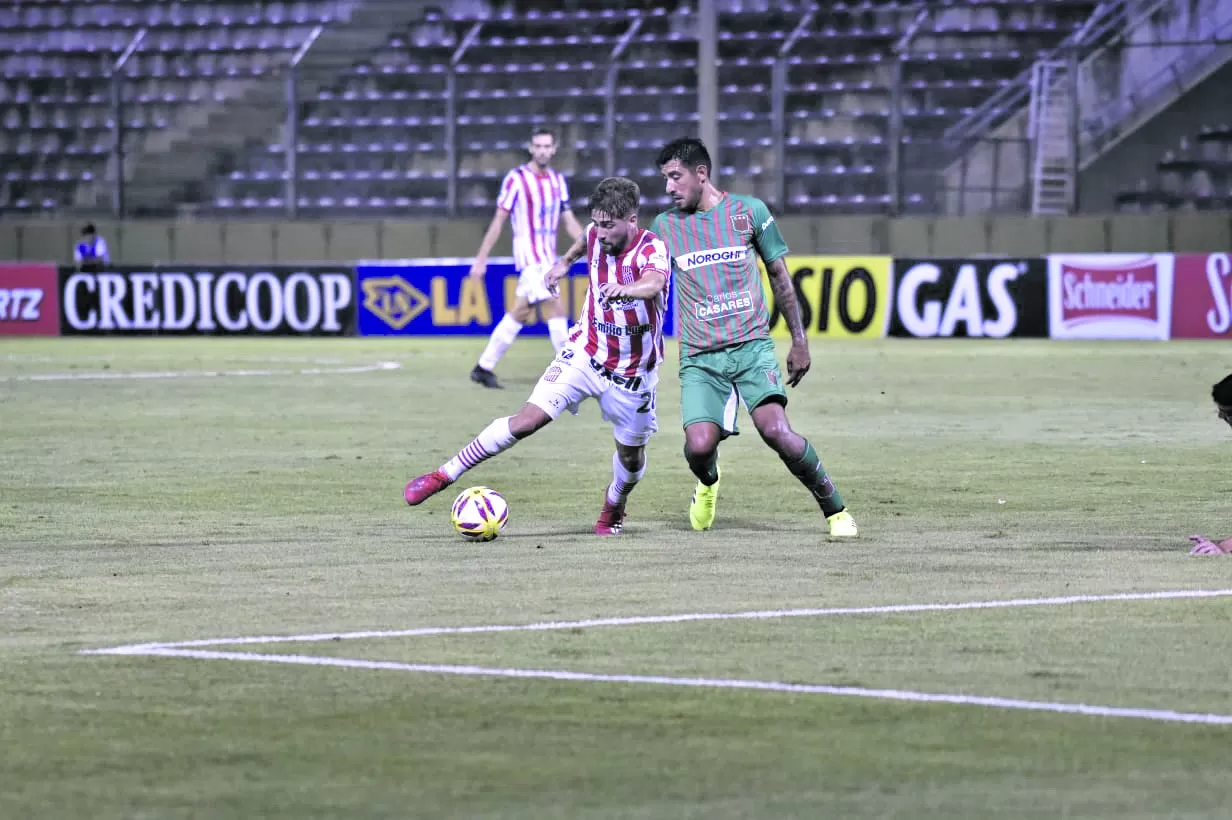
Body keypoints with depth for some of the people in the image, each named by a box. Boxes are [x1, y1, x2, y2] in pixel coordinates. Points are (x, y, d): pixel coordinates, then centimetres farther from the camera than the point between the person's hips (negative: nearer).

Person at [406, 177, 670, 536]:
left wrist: (625, 288, -67)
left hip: (633, 370, -2)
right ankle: (444, 476, -8)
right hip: (586, 354, 2)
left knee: (631, 455, 11)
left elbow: (654, 283, -48)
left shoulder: (652, 248, -23)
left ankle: (613, 509, 45)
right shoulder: (596, 236, -7)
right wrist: (565, 263, 33)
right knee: (528, 418, -13)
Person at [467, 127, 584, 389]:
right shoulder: (516, 179, -7)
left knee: (520, 314, 10)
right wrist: (481, 259, -5)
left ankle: (483, 368, 18)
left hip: (548, 257, 7)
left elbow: (569, 221, 14)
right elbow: (498, 220, -5)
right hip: (529, 255, -7)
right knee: (557, 307, -17)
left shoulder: (558, 180, 11)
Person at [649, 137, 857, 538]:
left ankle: (835, 510, -6)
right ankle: (707, 484, 21)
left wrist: (799, 340, 12)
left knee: (775, 430, -22)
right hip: (699, 358, 2)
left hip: (752, 346, -2)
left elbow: (779, 275, 12)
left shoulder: (750, 211, 4)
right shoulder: (664, 226, 8)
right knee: (699, 445, -17)